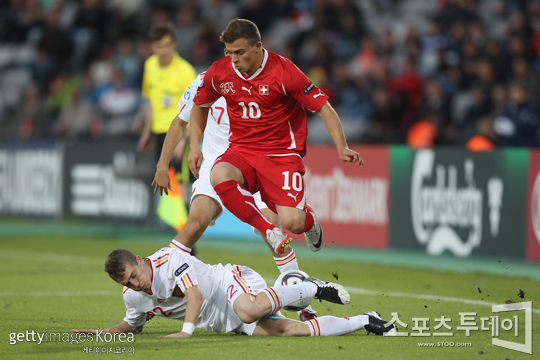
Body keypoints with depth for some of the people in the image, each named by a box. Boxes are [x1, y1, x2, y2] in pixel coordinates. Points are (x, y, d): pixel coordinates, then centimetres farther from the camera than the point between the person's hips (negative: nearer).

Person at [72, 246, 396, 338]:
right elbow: (133, 325, 26)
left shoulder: (167, 259, -17)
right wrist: (105, 332, 8)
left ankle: (312, 288, -18)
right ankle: (363, 321, -4)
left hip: (233, 281, -6)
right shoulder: (134, 298, 6)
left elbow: (195, 293, -26)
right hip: (227, 321, 6)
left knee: (249, 310, -43)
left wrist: (187, 330, -39)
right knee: (292, 330, -14)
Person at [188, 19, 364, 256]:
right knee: (219, 176, -34)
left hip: (281, 154, -3)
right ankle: (270, 231, -17)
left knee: (292, 223, -20)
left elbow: (323, 107, -9)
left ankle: (308, 219, 23)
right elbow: (200, 106, 20)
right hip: (242, 150, 3)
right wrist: (195, 146, 10)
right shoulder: (219, 72, -2)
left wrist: (342, 148, -20)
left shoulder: (283, 72, -14)